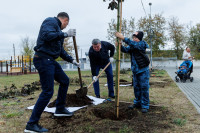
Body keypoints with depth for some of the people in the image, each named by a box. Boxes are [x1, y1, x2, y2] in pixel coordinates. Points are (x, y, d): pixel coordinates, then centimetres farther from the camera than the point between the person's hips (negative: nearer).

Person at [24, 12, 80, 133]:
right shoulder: (51, 21, -4)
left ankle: (60, 109, 32)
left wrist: (72, 60, 29)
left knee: (65, 81, 19)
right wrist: (65, 34, -18)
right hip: (43, 59, -10)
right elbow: (47, 35, -25)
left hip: (50, 61, 10)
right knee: (48, 91, -12)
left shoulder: (58, 29, 23)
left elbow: (61, 50, 28)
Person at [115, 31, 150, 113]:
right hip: (135, 70, 6)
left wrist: (123, 38, -33)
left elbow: (133, 44, -28)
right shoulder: (132, 46, 8)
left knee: (144, 88, -2)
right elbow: (126, 49, -8)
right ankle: (137, 103, 27)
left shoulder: (142, 44, -11)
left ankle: (145, 105, 7)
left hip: (143, 70, -6)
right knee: (136, 87, 14)